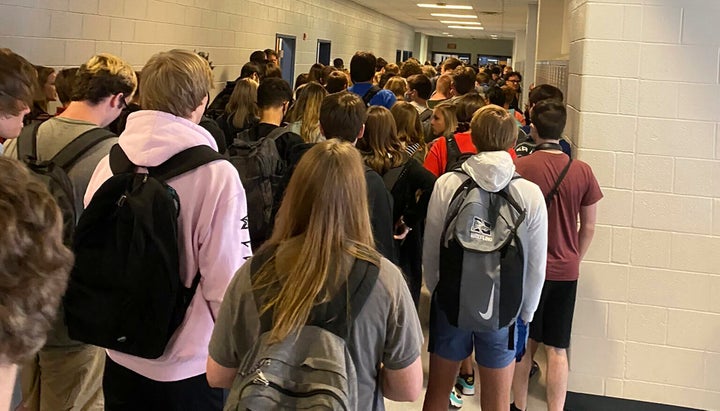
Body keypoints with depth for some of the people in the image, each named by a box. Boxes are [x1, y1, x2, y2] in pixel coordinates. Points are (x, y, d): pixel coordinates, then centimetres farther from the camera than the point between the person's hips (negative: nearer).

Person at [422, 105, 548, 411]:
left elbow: (429, 250, -4)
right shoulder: (530, 194, -12)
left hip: (450, 302, 1)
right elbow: (536, 265, -6)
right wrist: (526, 311, 9)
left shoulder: (446, 184, -12)